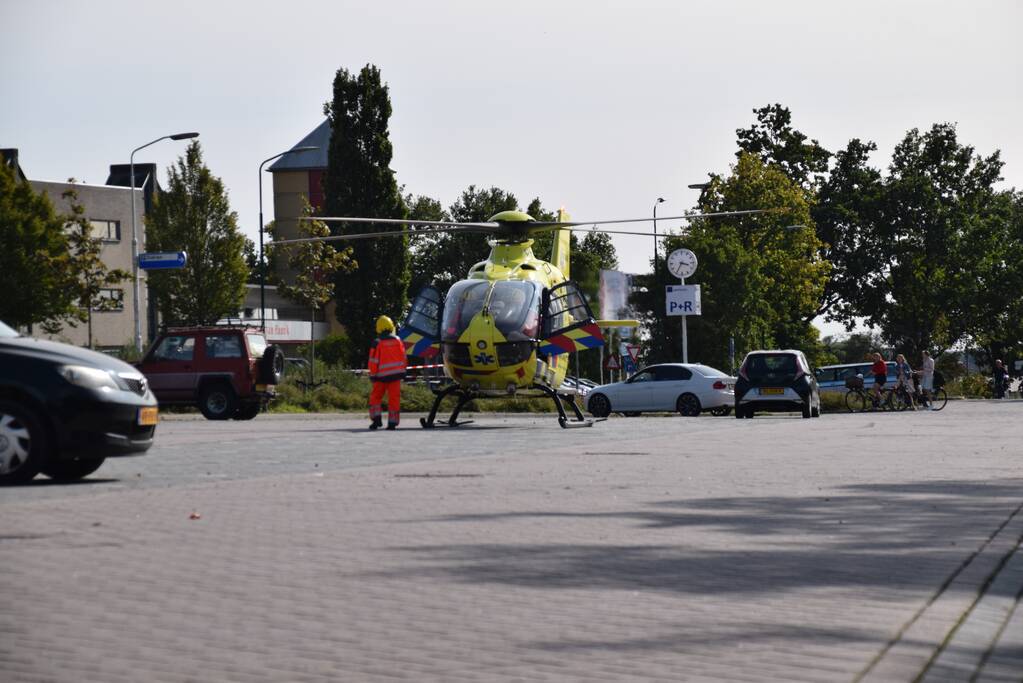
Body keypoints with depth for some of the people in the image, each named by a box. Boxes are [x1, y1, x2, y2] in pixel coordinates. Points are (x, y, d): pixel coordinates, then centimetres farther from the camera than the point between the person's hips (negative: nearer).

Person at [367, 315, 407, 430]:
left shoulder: (377, 343, -8)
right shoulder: (398, 341, 3)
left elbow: (373, 361, -7)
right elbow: (403, 357, 10)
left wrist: (372, 375, 4)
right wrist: (402, 372, 20)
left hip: (382, 375, -2)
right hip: (396, 373, 2)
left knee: (376, 396, 11)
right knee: (394, 398, 3)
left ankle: (376, 419, 2)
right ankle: (392, 422, 1)